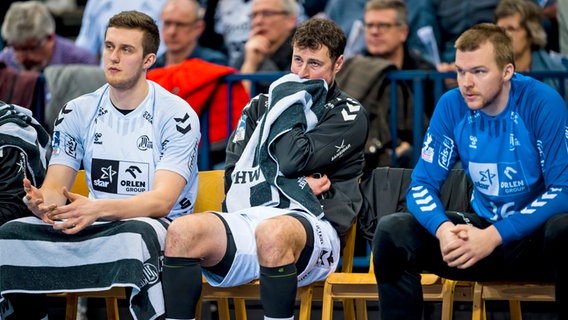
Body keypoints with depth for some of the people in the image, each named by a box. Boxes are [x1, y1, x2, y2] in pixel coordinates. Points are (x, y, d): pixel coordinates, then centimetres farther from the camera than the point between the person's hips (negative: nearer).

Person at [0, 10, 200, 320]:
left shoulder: (177, 115, -7)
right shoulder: (77, 112, 7)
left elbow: (162, 201, -17)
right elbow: (55, 187, 2)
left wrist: (97, 208, -34)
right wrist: (43, 202, -25)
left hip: (160, 226, -4)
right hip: (95, 225, 5)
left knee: (135, 233, -40)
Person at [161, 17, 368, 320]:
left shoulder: (349, 116, 10)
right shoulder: (260, 105, 24)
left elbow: (293, 159, -7)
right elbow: (234, 177, 12)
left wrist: (287, 103, 9)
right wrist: (298, 186, -2)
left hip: (310, 224, -4)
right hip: (248, 218, 4)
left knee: (272, 233, -40)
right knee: (182, 231, -26)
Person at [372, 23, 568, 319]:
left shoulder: (543, 103, -16)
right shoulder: (452, 106, -5)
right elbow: (423, 184, -2)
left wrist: (495, 236, -28)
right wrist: (442, 228, -25)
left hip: (535, 231, -4)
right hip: (482, 227, 4)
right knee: (392, 230, -17)